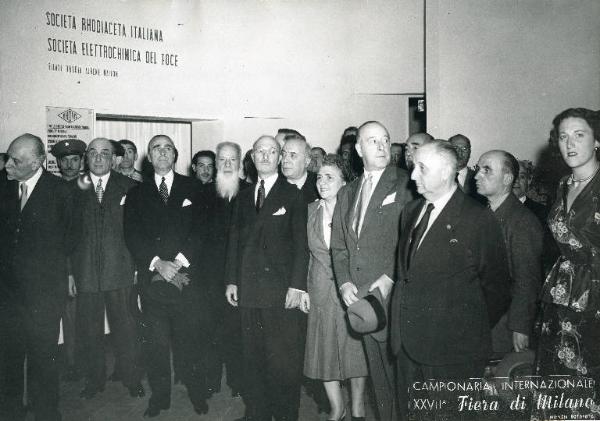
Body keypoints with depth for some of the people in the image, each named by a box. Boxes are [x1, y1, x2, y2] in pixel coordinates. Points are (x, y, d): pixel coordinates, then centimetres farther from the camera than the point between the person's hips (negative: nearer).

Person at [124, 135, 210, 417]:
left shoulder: (193, 188, 9)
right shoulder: (137, 194, 12)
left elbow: (202, 229, 0)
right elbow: (132, 236, 3)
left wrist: (180, 261, -11)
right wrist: (157, 263, -11)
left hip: (187, 277, -1)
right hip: (152, 278, 1)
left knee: (192, 340, 3)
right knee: (155, 343, 5)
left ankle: (198, 395, 19)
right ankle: (159, 396, 22)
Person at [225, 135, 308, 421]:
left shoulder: (292, 195, 1)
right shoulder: (243, 197, 16)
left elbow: (301, 242, -4)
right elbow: (234, 240, 15)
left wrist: (297, 285, -11)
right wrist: (231, 280, 8)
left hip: (281, 291, -4)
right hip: (248, 289, 4)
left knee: (284, 359, 0)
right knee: (252, 357, 9)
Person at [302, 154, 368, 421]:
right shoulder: (311, 210, 6)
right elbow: (307, 253, 10)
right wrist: (303, 288, 3)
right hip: (320, 293, 4)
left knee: (354, 348, 7)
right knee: (324, 350, 10)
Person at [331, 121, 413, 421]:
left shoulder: (405, 184, -3)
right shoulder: (346, 193, 15)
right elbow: (338, 246, 13)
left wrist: (391, 277, -17)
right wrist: (344, 282, -1)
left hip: (393, 295, -5)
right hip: (358, 296, 5)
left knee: (397, 369, 2)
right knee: (377, 372, 14)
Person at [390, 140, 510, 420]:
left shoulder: (478, 219, -12)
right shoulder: (410, 211, 9)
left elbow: (496, 287, -5)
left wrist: (473, 332, 1)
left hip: (452, 348, -6)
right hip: (407, 344, 6)